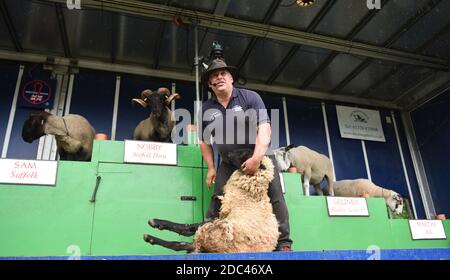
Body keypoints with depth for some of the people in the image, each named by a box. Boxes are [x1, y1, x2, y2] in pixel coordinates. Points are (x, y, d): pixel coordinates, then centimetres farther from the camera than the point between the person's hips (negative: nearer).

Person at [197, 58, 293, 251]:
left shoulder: (250, 97, -6)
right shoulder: (206, 109, 5)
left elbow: (264, 128, -17)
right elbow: (204, 141, 14)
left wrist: (256, 158, -28)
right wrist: (211, 168, 6)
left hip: (259, 156, -2)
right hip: (228, 162, 3)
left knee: (274, 197, -8)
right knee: (218, 200, -3)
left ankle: (283, 243, -1)